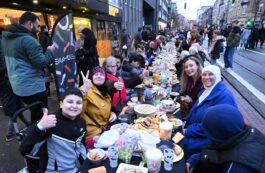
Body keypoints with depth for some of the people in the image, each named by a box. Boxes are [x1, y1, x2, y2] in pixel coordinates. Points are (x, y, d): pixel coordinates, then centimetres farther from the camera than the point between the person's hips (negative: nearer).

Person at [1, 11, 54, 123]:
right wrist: (50, 51, -4)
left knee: (35, 115, 23)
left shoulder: (6, 37, 11)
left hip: (17, 85, 9)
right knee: (40, 118, 4)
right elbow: (41, 63, -19)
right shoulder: (28, 40, -18)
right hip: (32, 87, -9)